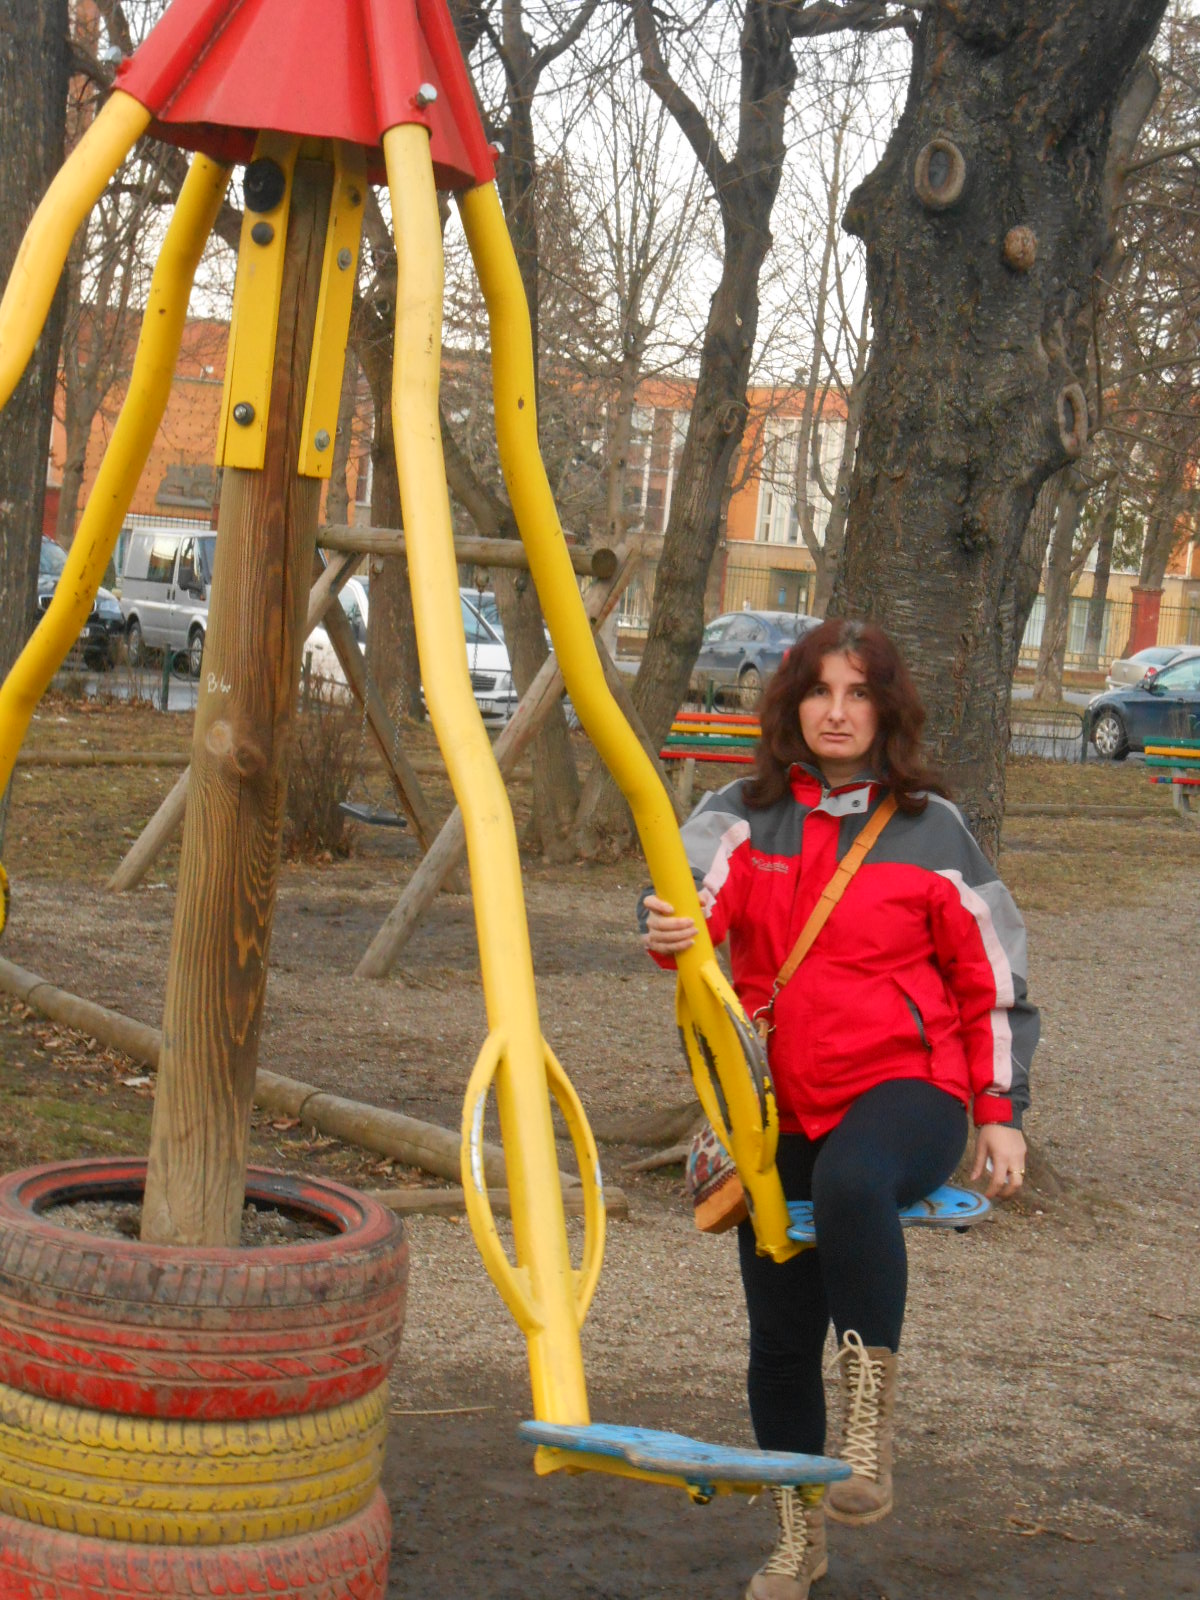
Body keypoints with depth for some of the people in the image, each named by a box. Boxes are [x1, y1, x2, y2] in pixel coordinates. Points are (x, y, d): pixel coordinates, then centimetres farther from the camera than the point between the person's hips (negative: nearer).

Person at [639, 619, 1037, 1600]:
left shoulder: (931, 831, 0)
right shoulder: (746, 816, 5)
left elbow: (989, 982, 6)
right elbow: (695, 898, -13)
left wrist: (1000, 1112, 1)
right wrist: (670, 933, -37)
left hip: (906, 1088, -3)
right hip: (783, 1108, 4)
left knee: (853, 1182, -39)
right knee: (781, 1334, 8)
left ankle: (870, 1429, -30)